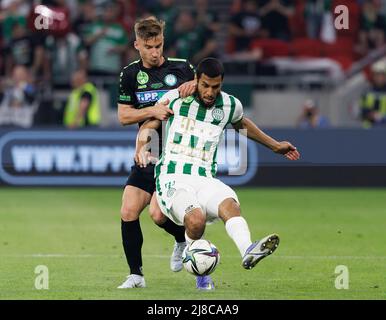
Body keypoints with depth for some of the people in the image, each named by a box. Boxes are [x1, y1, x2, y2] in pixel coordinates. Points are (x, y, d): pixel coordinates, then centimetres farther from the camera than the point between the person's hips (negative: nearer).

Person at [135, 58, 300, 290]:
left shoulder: (230, 105, 12)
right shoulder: (174, 99, 3)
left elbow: (241, 123, 35)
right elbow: (148, 126, 12)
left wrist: (275, 145, 42)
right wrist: (141, 148, -11)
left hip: (205, 180, 3)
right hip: (173, 180, -3)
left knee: (229, 203, -34)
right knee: (196, 219, -33)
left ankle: (248, 251, -59)